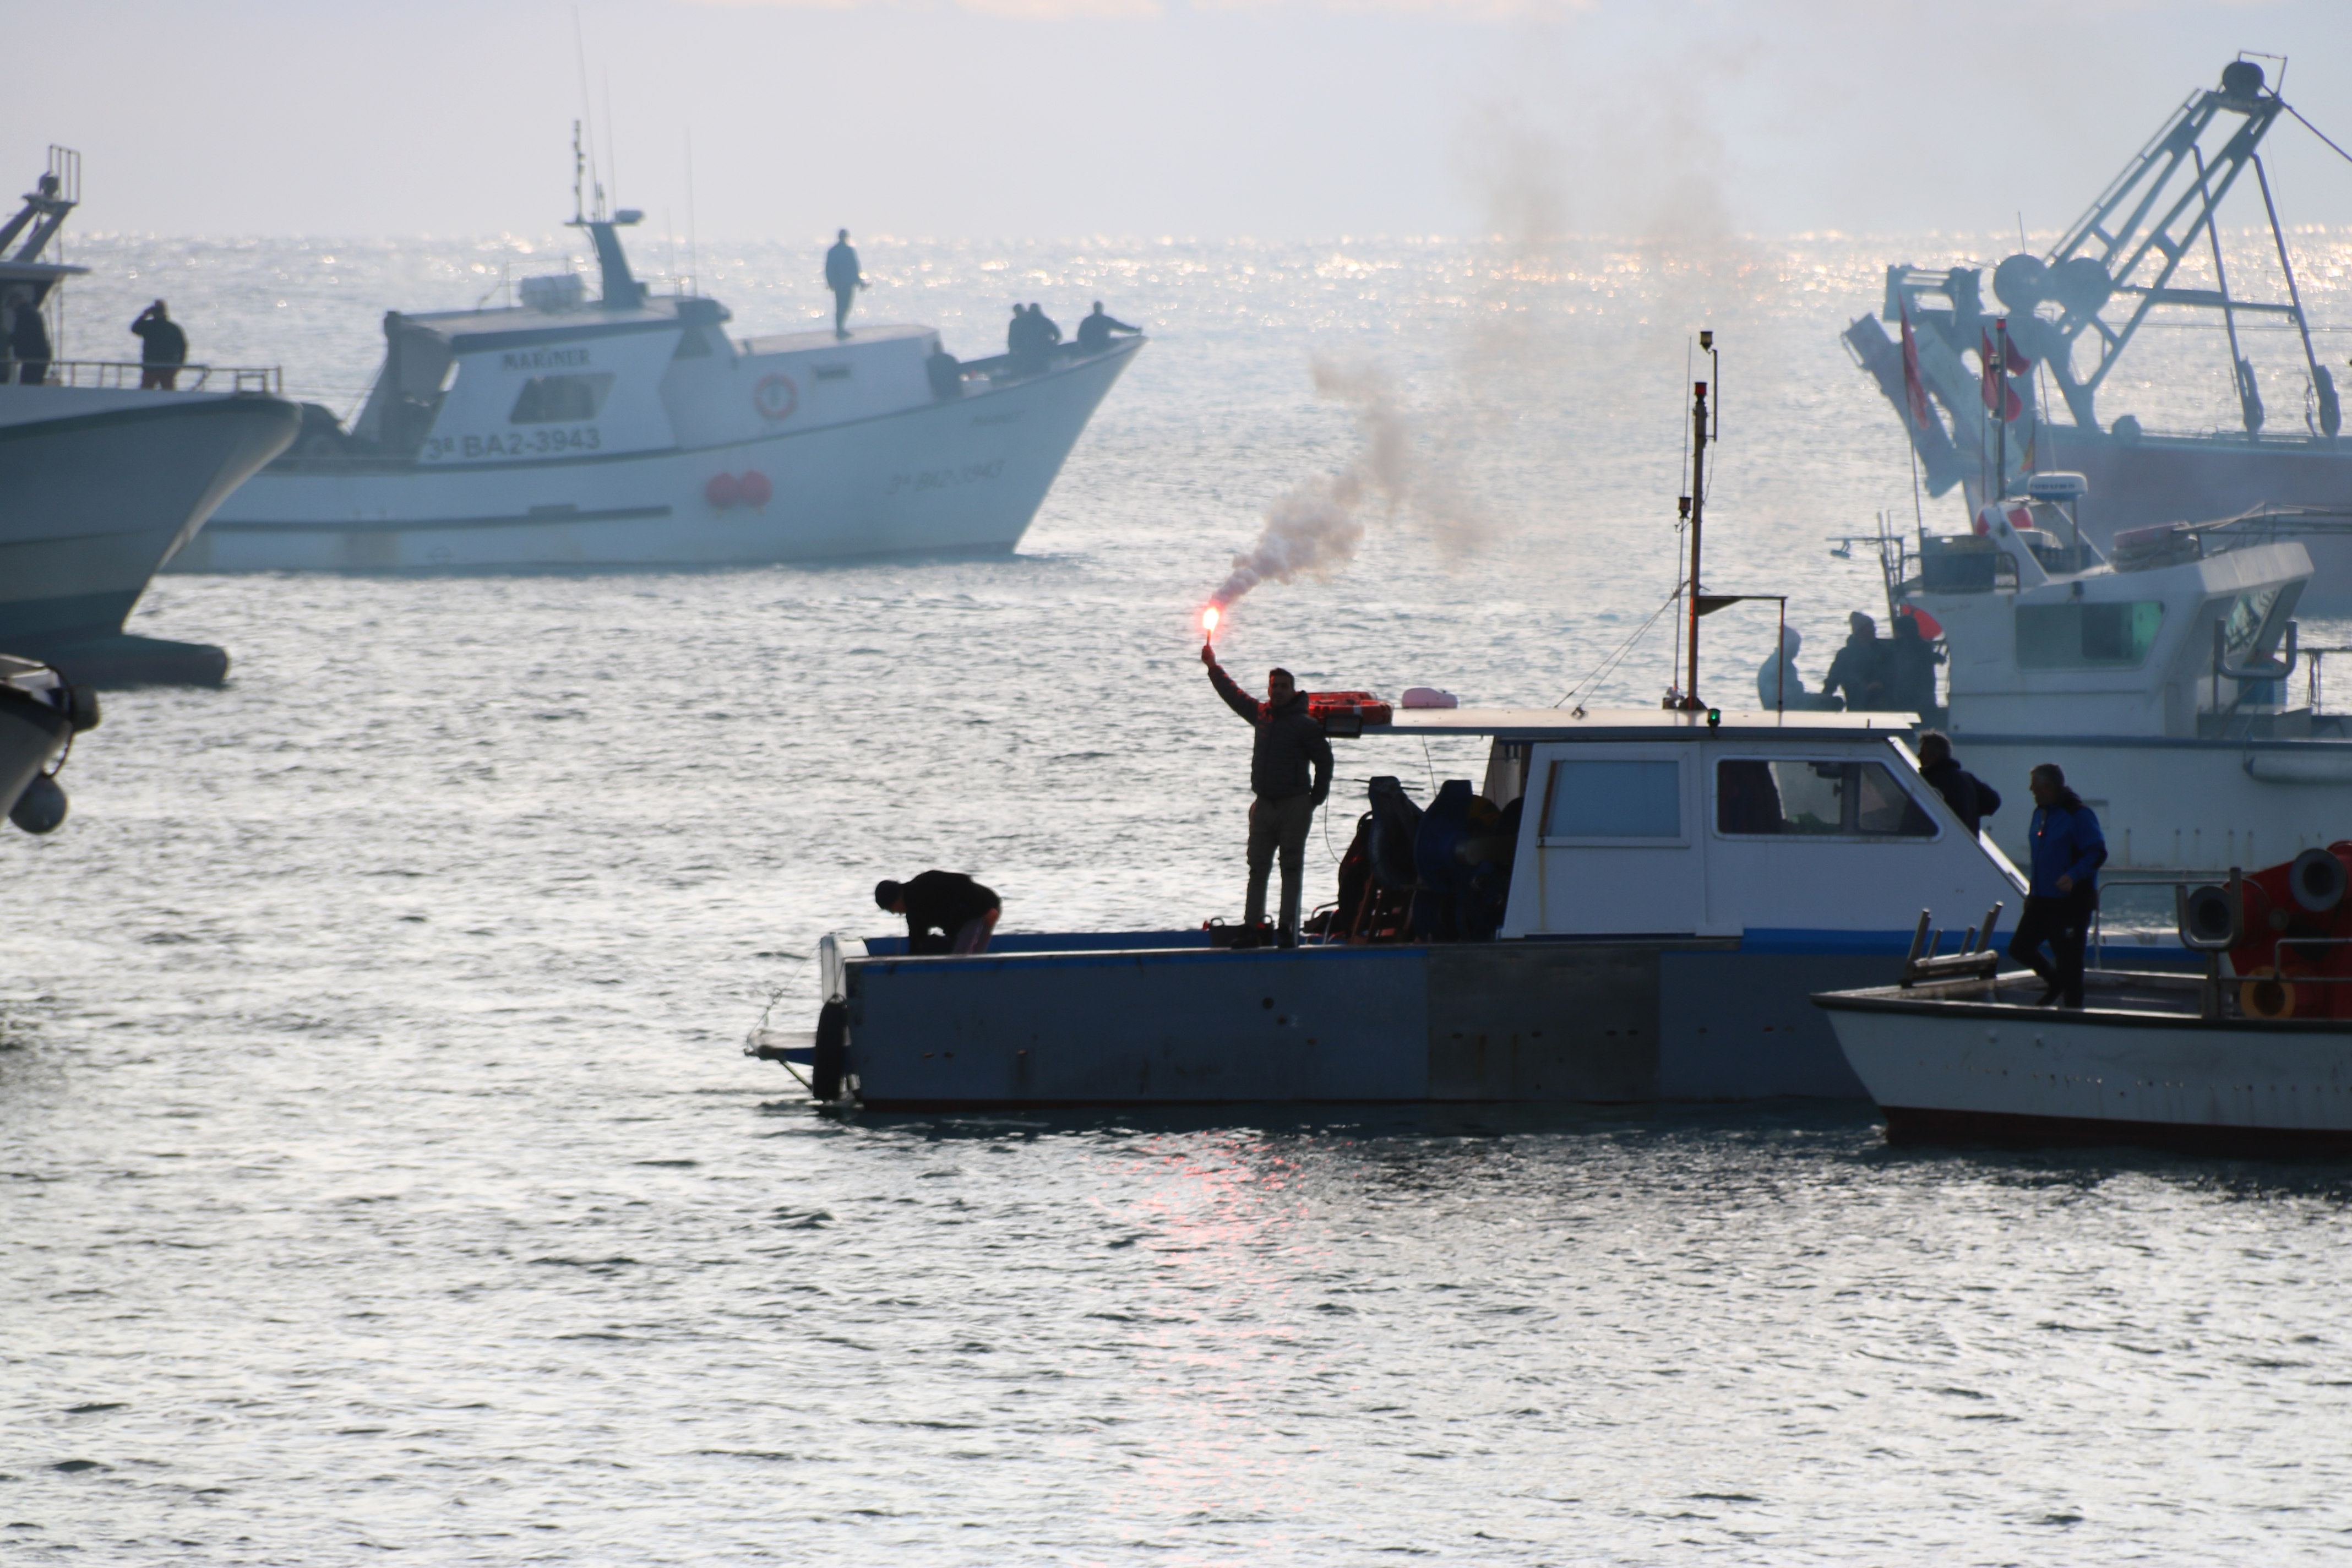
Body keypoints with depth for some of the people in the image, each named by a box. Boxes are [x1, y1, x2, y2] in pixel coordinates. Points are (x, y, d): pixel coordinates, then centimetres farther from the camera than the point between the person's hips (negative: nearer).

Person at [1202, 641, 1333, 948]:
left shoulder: (1305, 724, -6)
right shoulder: (1261, 714, 10)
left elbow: (1324, 761, -2)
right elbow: (1232, 694, 23)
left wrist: (1316, 800, -4)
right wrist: (1213, 666, 23)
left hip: (1294, 805, -5)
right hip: (1264, 804, 6)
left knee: (1292, 867, -3)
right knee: (1257, 867, 4)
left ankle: (1288, 927, -3)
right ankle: (1252, 925, 6)